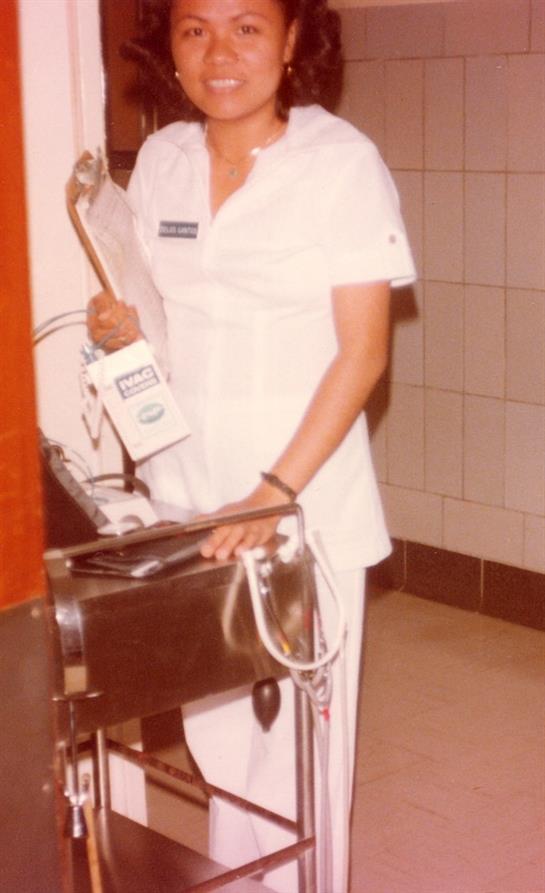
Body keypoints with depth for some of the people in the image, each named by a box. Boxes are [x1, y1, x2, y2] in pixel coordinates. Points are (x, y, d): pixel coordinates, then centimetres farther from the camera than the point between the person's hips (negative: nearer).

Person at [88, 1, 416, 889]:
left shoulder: (342, 162, -11)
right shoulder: (160, 159, 5)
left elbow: (363, 351, -12)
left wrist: (275, 493, -20)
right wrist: (119, 325, -6)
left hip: (306, 500, -4)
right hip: (187, 493, 5)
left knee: (301, 734, 1)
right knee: (215, 730, 15)